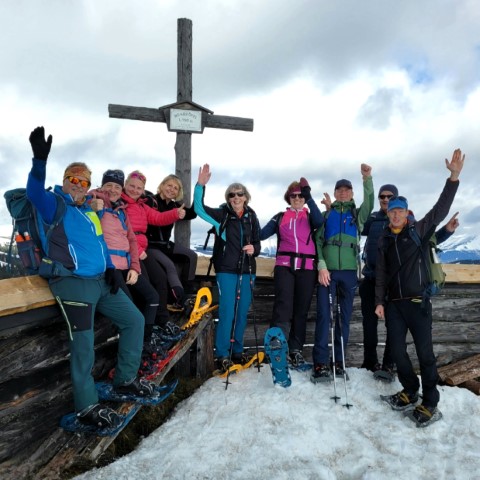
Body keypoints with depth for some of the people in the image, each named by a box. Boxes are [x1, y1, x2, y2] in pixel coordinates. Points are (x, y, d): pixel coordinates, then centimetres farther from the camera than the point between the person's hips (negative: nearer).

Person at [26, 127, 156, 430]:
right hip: (73, 283, -8)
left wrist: (110, 268, 6)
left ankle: (126, 380, 22)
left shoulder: (90, 210, 18)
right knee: (84, 344, -8)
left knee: (135, 320, 10)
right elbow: (35, 192, -24)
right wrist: (40, 160, -40)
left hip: (101, 281, 8)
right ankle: (87, 408, 8)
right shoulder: (54, 204, -2)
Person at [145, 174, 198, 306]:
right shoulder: (150, 201, -10)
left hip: (165, 244, 8)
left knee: (191, 256, 0)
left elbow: (192, 213, -2)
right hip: (150, 245, -8)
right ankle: (179, 299, -27)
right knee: (169, 265, -28)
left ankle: (187, 294, 5)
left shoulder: (174, 206, 9)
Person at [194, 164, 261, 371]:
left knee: (242, 312, 10)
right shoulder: (222, 214, -2)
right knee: (227, 311, -5)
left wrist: (253, 248, -9)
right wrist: (200, 185, -25)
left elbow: (257, 243, 13)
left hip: (247, 270, 4)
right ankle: (222, 354, 6)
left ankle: (237, 351, 25)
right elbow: (199, 208, -15)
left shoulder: (251, 217, 7)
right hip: (226, 270, -4)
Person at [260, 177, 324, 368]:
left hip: (307, 268, 1)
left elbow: (319, 221, -11)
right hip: (284, 266, -1)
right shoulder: (280, 217, 15)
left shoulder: (310, 216, 14)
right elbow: (261, 234, 4)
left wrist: (309, 197, -18)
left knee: (301, 309, 6)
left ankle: (296, 350, 16)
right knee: (283, 306, -13)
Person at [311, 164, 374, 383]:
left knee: (344, 317, 5)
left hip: (349, 271, 2)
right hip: (327, 270, -1)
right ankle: (320, 363, -3)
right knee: (323, 315, -6)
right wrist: (321, 266, -8)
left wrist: (367, 179, -21)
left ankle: (338, 361, 15)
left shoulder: (357, 214, 14)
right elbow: (317, 241, 5)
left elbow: (369, 204, -8)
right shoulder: (327, 214, 12)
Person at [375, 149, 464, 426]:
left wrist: (454, 177, -20)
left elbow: (440, 210, -10)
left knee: (424, 351, 1)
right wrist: (379, 301, 4)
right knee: (397, 350, 8)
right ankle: (410, 392, 27)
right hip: (393, 304, 4)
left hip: (418, 301, -4)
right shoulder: (384, 241, 12)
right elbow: (381, 273, 12)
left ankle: (430, 404, 13)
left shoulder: (419, 231, 2)